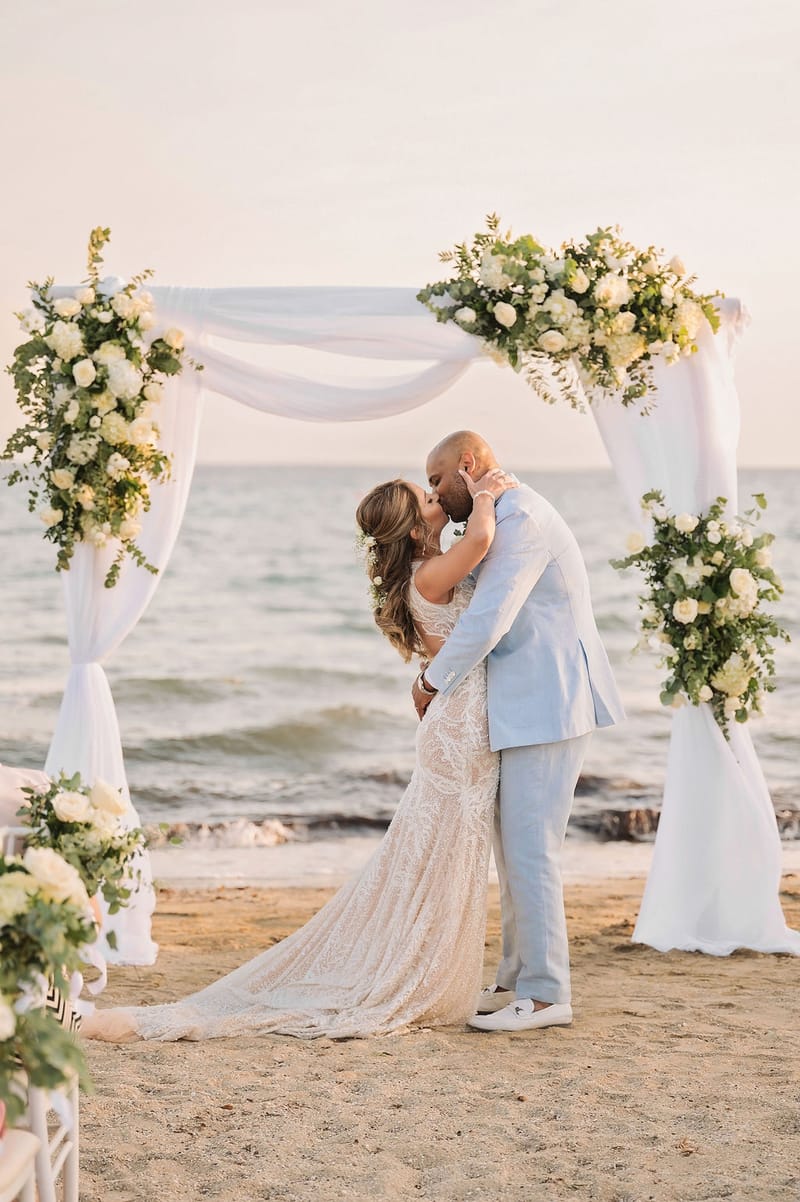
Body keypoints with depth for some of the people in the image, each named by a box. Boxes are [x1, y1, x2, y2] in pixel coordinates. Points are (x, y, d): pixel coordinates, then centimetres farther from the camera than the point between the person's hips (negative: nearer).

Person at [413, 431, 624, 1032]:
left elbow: (486, 623, -22)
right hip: (530, 708, 10)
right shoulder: (512, 516, 18)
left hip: (547, 707, -10)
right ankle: (519, 978, 21)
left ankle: (546, 994, -1)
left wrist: (432, 683, -8)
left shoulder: (520, 517, -16)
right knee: (513, 847, 14)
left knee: (530, 849, -7)